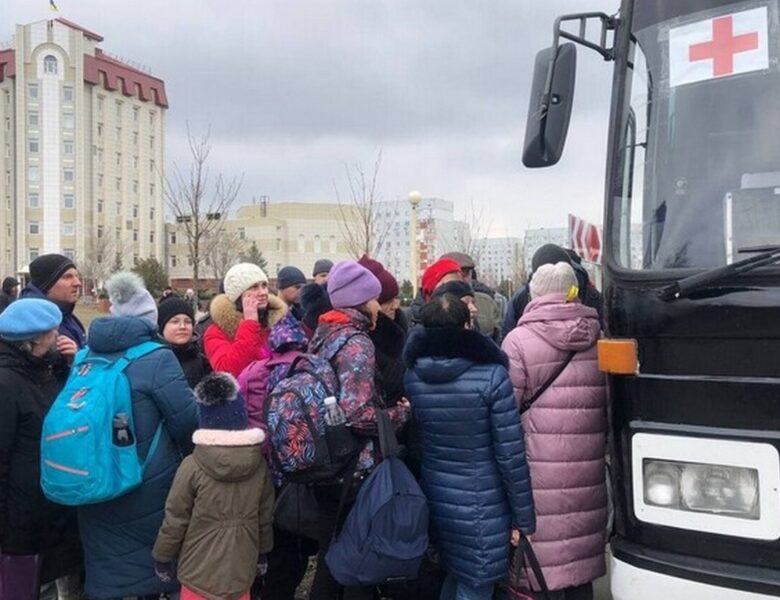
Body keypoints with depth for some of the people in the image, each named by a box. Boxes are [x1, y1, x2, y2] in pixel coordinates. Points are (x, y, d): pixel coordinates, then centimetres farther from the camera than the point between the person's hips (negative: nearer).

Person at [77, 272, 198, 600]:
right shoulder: (156, 358, -16)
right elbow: (189, 423, -15)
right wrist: (191, 458, 6)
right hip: (147, 488, -5)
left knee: (107, 570, 17)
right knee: (154, 566, 15)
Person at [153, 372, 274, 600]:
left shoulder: (192, 467, -17)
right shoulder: (259, 465, -7)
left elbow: (174, 521, -9)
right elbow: (265, 517, 4)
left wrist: (162, 558, 7)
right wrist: (262, 553, 20)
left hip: (200, 571, -3)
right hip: (241, 570, 3)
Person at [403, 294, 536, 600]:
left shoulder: (412, 375, -4)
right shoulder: (491, 375, -18)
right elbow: (511, 455, -16)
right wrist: (523, 518, -4)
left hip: (435, 499, 5)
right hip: (481, 506, -5)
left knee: (456, 575, 26)